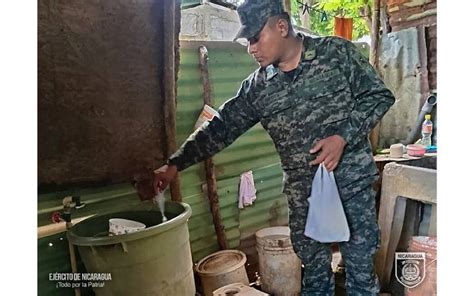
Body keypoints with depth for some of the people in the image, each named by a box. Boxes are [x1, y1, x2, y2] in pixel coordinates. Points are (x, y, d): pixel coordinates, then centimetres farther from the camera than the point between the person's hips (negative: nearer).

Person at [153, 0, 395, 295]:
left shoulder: (337, 52, -5)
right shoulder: (256, 87, 2)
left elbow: (379, 95, -3)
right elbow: (220, 128, 3)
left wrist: (342, 136, -17)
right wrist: (175, 165, -1)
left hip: (352, 181, -2)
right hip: (303, 193, 3)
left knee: (361, 267, 11)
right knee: (314, 271, 15)